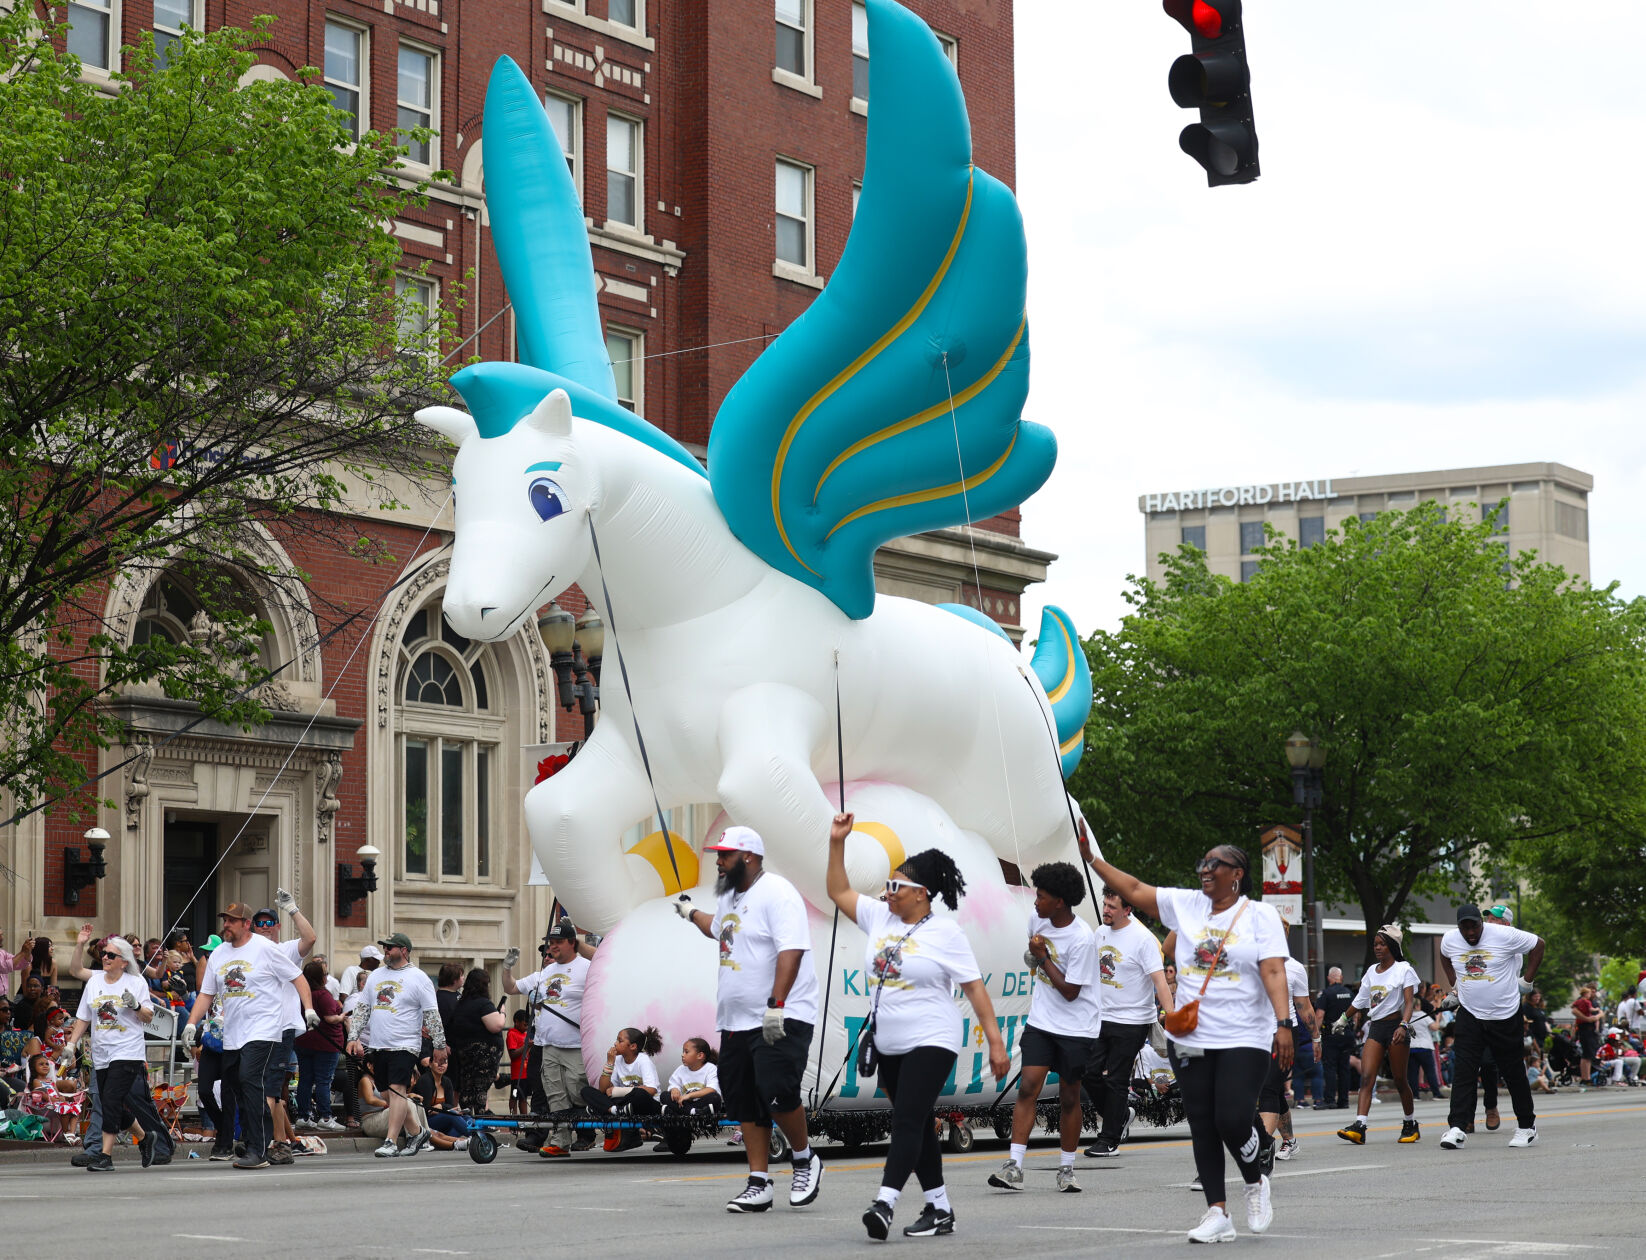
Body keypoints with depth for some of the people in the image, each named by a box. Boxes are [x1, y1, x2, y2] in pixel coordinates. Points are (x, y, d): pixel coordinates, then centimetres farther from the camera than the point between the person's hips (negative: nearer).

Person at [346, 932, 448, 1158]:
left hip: (404, 1046, -7)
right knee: (391, 1094, 11)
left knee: (397, 1090, -17)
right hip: (378, 1046, 7)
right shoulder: (376, 976, 14)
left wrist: (440, 1046, -5)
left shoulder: (419, 978, -3)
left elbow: (432, 1015, -3)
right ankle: (417, 1131, 27)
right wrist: (353, 1037, 9)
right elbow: (362, 1009, 18)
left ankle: (390, 1142, -21)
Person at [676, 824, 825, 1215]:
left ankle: (805, 1159, 6)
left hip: (782, 1019, -9)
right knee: (744, 1103, 6)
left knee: (777, 1093, -18)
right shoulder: (730, 897, 17)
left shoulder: (776, 893, -13)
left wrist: (776, 1005, -29)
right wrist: (691, 914, 53)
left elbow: (791, 950, -23)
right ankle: (759, 1184, 10)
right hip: (737, 1021, 9)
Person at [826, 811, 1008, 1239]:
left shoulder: (945, 932, -9)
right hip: (889, 1045, 7)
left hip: (931, 1043, -7)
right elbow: (839, 892, 18)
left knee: (908, 1121, -16)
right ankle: (939, 1208, 16)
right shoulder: (879, 917, 8)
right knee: (917, 1125, 10)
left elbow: (975, 987, -9)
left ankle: (884, 1203, -26)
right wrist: (837, 843, 8)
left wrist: (996, 1042, -13)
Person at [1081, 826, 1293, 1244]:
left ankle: (1255, 1183, 16)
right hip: (1192, 1038, 5)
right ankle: (1217, 1213, 10)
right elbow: (1133, 889, 12)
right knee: (1202, 1126, 4)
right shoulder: (1186, 905, 9)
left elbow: (1274, 972, -11)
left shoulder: (1260, 915, -2)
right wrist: (1091, 857, 6)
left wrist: (1284, 1024, -21)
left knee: (1233, 1119, -14)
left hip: (1244, 1039, -5)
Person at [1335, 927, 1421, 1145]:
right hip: (1375, 1027, 5)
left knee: (1399, 1078, 3)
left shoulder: (1403, 970, -3)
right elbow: (1360, 1000, 25)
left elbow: (1409, 1001, -12)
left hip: (1395, 1026, -5)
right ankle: (1359, 1127, -22)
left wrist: (1403, 1025, -26)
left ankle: (1410, 1125, 20)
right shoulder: (1371, 972, 15)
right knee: (1367, 1076, -10)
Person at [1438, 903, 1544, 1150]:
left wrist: (1526, 981, -2)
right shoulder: (1449, 940, -1)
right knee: (1463, 1071, -10)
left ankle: (1527, 1126, 21)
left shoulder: (1504, 936, -14)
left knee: (1514, 1073, 6)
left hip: (1505, 1016, -3)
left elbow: (1538, 945, -1)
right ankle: (1457, 1128, -14)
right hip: (1469, 1016, 3)